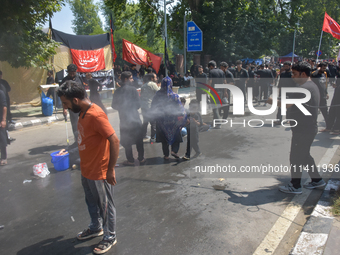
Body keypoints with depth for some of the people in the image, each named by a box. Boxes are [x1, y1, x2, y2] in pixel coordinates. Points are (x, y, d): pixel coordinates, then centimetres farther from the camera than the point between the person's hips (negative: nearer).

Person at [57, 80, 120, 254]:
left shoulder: (96, 115, -26)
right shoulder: (82, 112, 3)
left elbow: (114, 141, -28)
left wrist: (110, 170, -22)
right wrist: (84, 165, 17)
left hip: (99, 172, -9)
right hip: (86, 170, 9)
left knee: (105, 205, 12)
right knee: (91, 202, 26)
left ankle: (110, 237, 33)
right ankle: (95, 228, 50)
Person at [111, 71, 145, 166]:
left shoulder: (117, 91, -1)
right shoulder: (133, 90, -8)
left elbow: (114, 105, 4)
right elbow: (138, 105, -7)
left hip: (124, 120, 1)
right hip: (135, 119, -1)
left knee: (127, 142, 11)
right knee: (139, 140, 13)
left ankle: (130, 160, 14)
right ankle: (141, 159, 19)